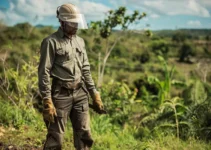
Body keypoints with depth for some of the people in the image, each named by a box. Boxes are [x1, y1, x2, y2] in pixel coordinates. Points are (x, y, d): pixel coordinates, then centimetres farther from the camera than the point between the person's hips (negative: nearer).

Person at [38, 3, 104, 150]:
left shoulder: (80, 41, 12)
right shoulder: (51, 42, -8)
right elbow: (44, 73, -12)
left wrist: (94, 94, 11)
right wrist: (47, 101, -18)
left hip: (80, 93, 6)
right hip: (61, 94, -6)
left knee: (84, 135, 11)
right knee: (56, 138, 1)